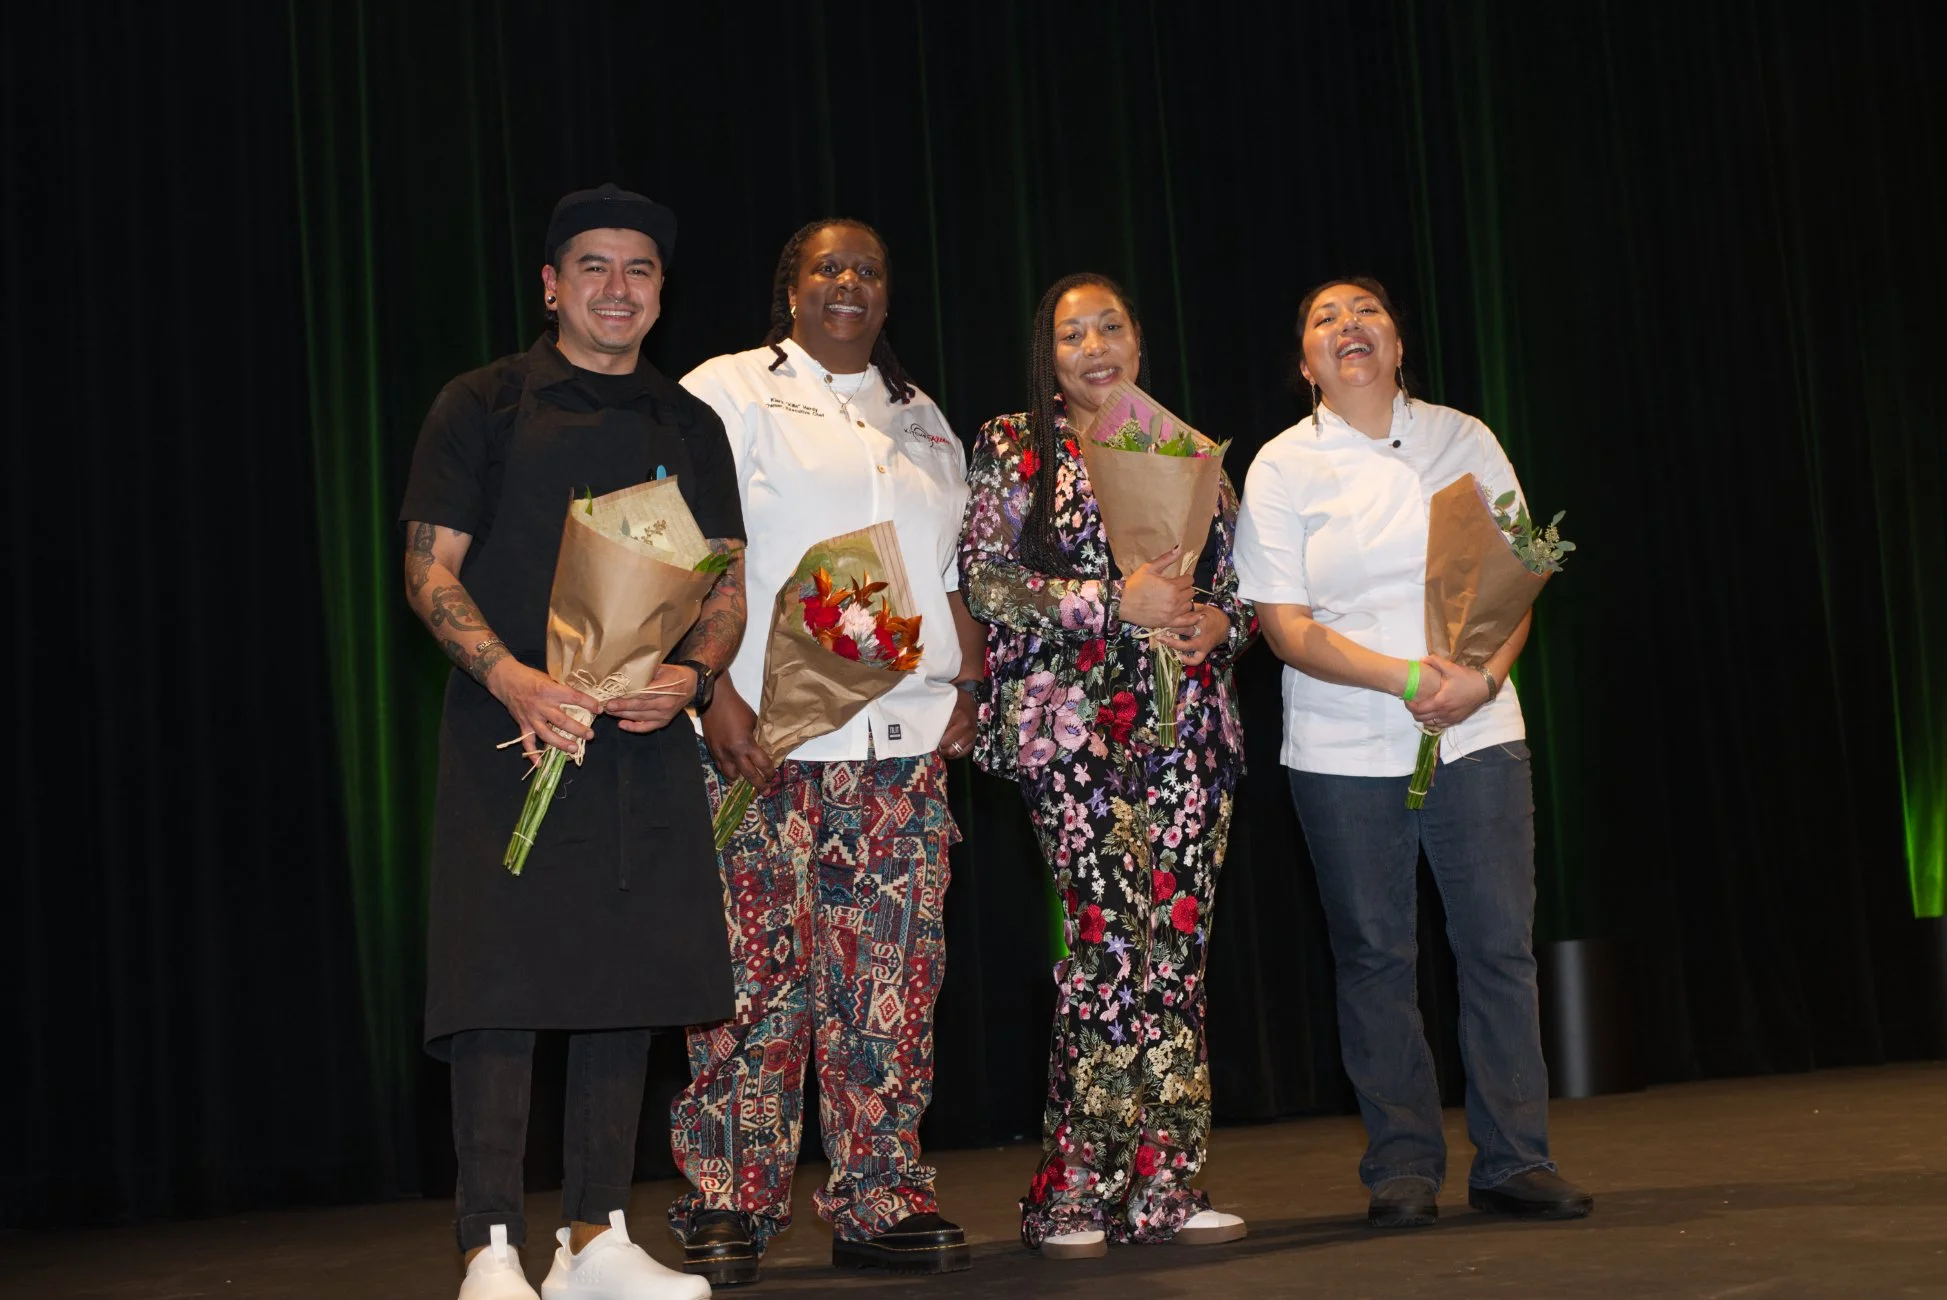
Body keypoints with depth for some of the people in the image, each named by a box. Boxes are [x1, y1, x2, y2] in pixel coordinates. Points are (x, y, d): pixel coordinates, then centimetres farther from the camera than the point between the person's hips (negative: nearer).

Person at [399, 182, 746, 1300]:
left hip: (647, 741, 4)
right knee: (503, 983, -9)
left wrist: (693, 675, -7)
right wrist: (516, 680, -18)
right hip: (512, 733, -4)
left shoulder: (690, 425, 16)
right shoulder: (483, 407, 4)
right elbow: (431, 569, -2)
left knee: (629, 981, 5)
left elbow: (727, 582, 14)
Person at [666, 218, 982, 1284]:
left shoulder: (921, 420, 23)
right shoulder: (729, 392, 6)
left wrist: (967, 681, 10)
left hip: (905, 740, 5)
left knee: (891, 978, 1)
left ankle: (880, 1200, 8)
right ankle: (727, 1209, 1)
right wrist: (716, 686, -14)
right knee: (756, 969, -7)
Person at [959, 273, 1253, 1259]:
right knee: (1111, 937, -13)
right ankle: (1074, 1190, -5)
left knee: (1177, 942, -1)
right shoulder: (1015, 449, 7)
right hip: (1072, 724, -4)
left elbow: (1239, 578, 21)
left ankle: (1162, 1186, 5)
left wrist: (1220, 621, -3)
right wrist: (1117, 603, -12)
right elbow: (986, 577, -3)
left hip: (1187, 724, 4)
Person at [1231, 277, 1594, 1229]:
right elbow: (1285, 627, -6)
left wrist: (1484, 676, -14)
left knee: (1499, 943, -1)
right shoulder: (1282, 468, 0)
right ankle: (1402, 1167, 11)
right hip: (1344, 749, -1)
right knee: (1374, 954, 2)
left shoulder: (1463, 440, 7)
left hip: (1478, 733, 2)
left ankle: (1513, 1160, 7)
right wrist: (1408, 677, -17)